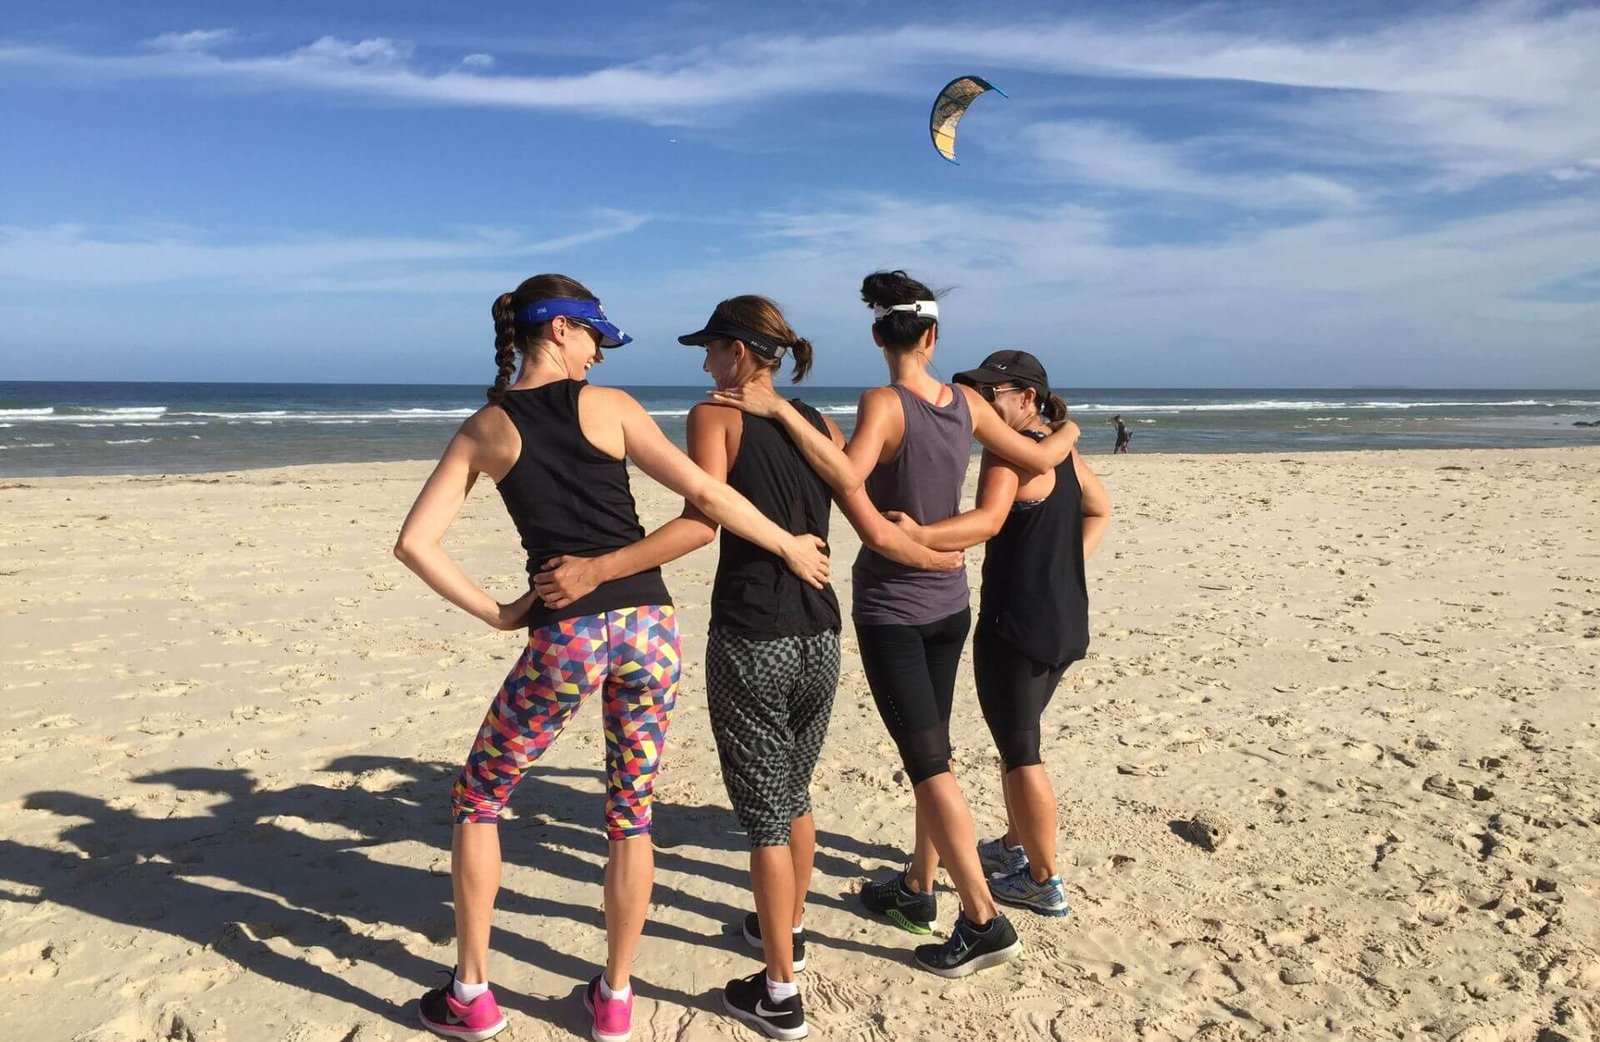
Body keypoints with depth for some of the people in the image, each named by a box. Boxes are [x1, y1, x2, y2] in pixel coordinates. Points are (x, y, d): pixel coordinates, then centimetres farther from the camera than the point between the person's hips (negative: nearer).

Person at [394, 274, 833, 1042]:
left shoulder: (483, 429, 6)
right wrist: (790, 546, 7)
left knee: (476, 802, 20)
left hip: (563, 633, 0)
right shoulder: (608, 405, 2)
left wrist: (493, 612, 5)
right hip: (646, 623, 1)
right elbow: (706, 496, -4)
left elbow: (414, 542, -1)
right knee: (631, 815, 15)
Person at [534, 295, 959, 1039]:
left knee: (765, 814, 5)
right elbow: (876, 532, 7)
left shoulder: (715, 416, -6)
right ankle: (788, 928, 44)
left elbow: (702, 524, -21)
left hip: (751, 642, -6)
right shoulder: (821, 425, 9)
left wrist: (593, 571, -27)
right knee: (794, 795, 24)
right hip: (818, 637, 6)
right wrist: (940, 559, 26)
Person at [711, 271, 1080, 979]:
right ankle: (918, 889, 32)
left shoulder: (884, 404, -19)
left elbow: (846, 475, -38)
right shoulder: (965, 403, -1)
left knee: (928, 762, -2)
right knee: (928, 752, 17)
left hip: (890, 608, -6)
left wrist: (780, 409, -34)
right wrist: (1069, 432, 28)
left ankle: (984, 921, 0)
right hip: (948, 602, 7)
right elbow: (1039, 460, 8)